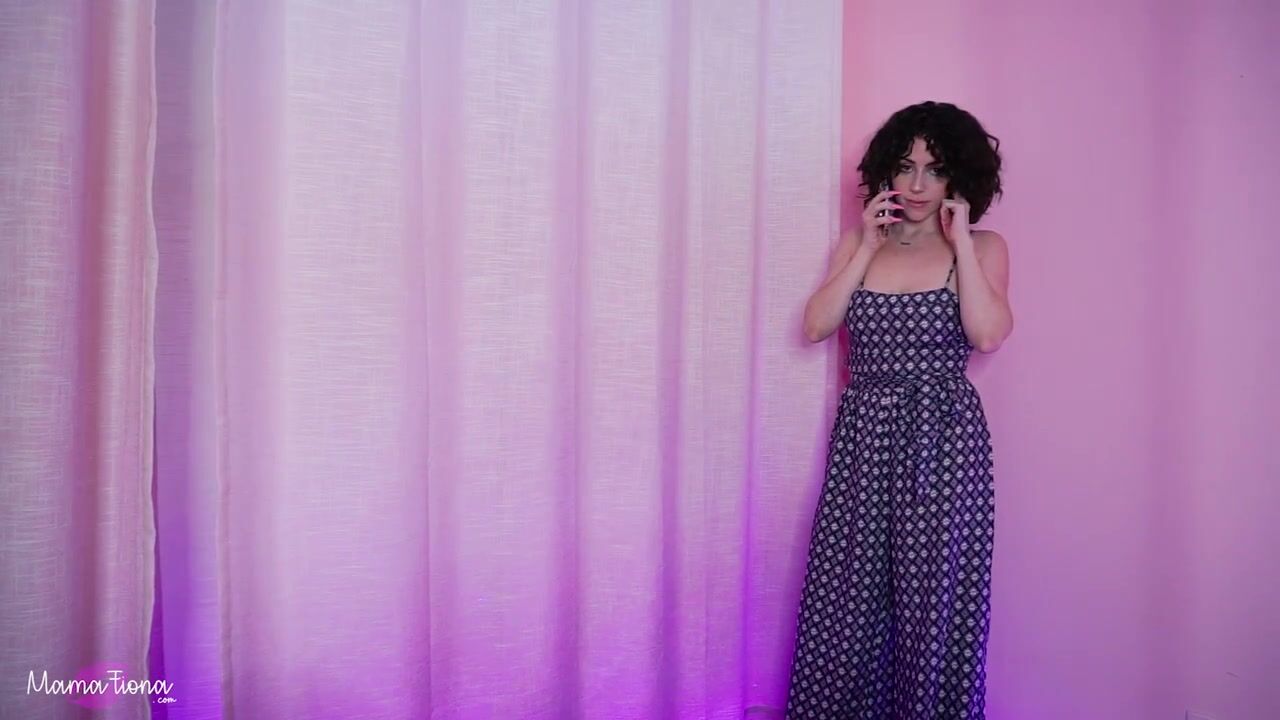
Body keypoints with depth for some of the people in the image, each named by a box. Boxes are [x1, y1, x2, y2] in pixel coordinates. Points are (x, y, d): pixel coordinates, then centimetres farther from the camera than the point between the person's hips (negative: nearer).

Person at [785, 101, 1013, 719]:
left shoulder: (983, 247, 3)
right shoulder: (858, 243, 11)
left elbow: (988, 334, -14)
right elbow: (816, 326, -3)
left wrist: (960, 240, -10)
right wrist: (868, 246, -5)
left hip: (944, 437, -2)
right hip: (862, 434, 3)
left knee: (935, 598, 3)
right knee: (847, 597, 7)